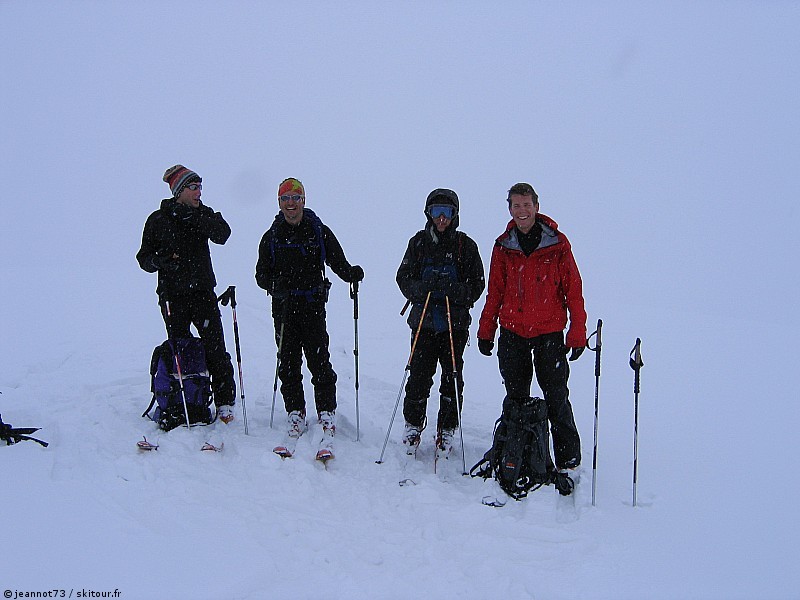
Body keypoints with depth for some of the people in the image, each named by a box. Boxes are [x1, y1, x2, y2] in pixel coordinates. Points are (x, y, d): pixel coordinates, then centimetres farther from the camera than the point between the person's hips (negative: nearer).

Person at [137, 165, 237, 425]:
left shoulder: (204, 214, 8)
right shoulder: (158, 220, 3)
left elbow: (222, 235, -12)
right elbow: (144, 257, 4)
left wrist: (195, 218, -22)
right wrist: (160, 261, -17)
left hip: (203, 291, 1)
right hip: (173, 294, 0)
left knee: (215, 346, -6)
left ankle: (224, 402, 1)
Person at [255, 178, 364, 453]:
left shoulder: (320, 232, 5)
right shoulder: (272, 237, 10)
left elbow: (338, 263, 6)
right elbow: (262, 274, 9)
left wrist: (352, 273, -15)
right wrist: (275, 285, -13)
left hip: (313, 307, -2)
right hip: (284, 308, 2)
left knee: (319, 361, -6)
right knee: (288, 364, 5)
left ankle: (327, 414, 3)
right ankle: (296, 415, 14)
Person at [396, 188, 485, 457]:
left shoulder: (465, 245, 1)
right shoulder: (419, 242, 6)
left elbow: (477, 284, 0)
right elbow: (403, 278, 6)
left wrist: (455, 290, -20)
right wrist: (421, 288, -15)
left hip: (455, 323, -1)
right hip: (423, 320, 1)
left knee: (452, 378, 5)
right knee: (419, 377, 0)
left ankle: (446, 430, 20)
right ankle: (413, 426, 18)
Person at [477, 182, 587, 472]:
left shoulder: (557, 244, -3)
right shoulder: (503, 246, 5)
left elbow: (573, 290, -1)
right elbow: (495, 292, 10)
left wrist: (577, 332, -5)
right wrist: (486, 331, 9)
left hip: (549, 332, -3)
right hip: (512, 332, 3)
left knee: (556, 398, 0)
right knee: (515, 396, 11)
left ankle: (568, 461, 10)